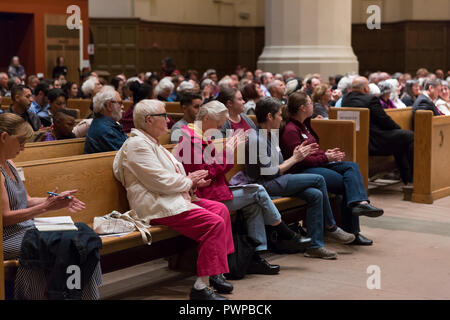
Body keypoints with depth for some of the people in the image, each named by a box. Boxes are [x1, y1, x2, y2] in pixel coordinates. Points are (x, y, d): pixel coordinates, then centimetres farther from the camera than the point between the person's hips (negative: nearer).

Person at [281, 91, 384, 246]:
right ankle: (351, 232, -19)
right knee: (346, 183, -20)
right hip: (303, 171, -10)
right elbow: (300, 160, -18)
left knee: (352, 166, -14)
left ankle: (360, 202, -33)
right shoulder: (290, 131, -12)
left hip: (318, 164, 10)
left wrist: (326, 153, 6)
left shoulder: (303, 125, 20)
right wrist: (326, 158, -11)